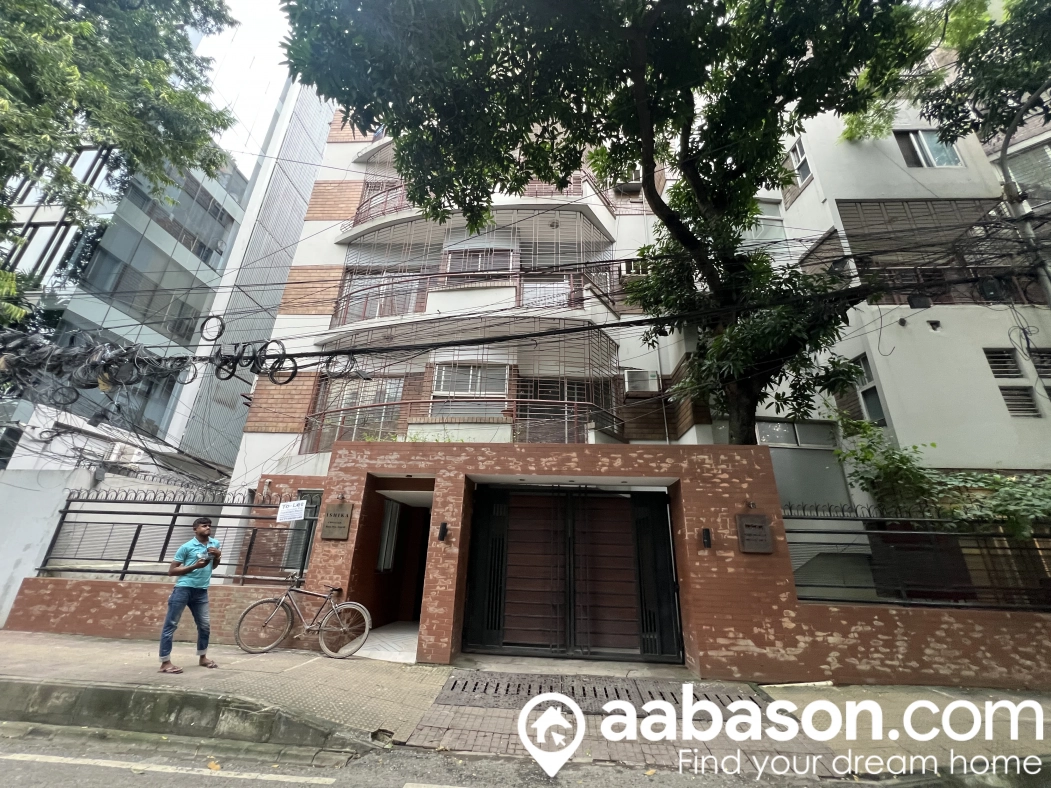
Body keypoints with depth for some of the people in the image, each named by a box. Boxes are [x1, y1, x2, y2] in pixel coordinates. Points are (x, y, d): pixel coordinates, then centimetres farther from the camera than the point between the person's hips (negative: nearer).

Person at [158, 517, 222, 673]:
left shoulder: (215, 544, 7)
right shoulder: (187, 547, -9)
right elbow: (171, 571, -7)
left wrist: (218, 555, -2)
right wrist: (194, 566, -19)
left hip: (201, 591, 5)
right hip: (183, 589, -5)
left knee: (205, 626, 12)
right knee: (170, 625, 0)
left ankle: (202, 657, 28)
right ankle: (165, 662, 9)